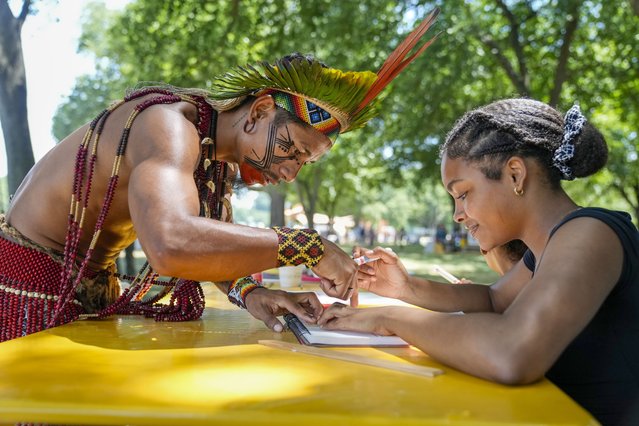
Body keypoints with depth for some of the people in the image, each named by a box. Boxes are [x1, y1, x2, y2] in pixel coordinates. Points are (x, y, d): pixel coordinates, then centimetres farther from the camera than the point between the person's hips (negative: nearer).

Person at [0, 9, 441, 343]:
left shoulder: (222, 156, 0)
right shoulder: (170, 126, -29)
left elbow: (214, 244, 1)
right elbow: (173, 245, -48)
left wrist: (249, 292, -20)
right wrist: (307, 245, -39)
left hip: (94, 285, 8)